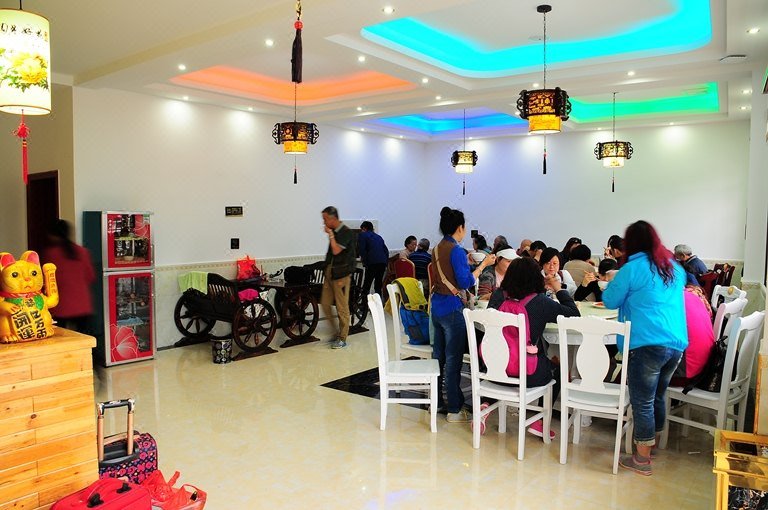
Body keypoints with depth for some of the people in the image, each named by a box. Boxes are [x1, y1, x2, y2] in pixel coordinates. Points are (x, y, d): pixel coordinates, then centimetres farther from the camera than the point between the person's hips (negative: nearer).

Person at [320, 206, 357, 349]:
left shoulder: (346, 232, -13)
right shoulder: (334, 231, 11)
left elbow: (336, 250, -22)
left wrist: (330, 234, -14)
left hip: (341, 274, -8)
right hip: (330, 272, 8)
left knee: (342, 308, -1)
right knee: (325, 304, 9)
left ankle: (342, 339, 7)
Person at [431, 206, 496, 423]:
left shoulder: (437, 249, 10)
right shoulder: (457, 250, -16)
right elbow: (465, 282, -17)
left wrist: (465, 262, 22)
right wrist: (483, 264, -10)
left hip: (437, 305, 9)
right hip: (452, 308, -9)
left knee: (439, 354, 16)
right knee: (453, 358, -2)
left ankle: (435, 399, 27)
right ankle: (454, 410, 5)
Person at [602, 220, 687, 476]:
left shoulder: (632, 269, -7)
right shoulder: (675, 268, 13)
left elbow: (610, 301, 0)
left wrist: (613, 281, 18)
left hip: (647, 345, -7)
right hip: (678, 344, 7)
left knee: (642, 402, 3)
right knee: (657, 397, 21)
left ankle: (642, 460, 11)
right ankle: (651, 443, 37)